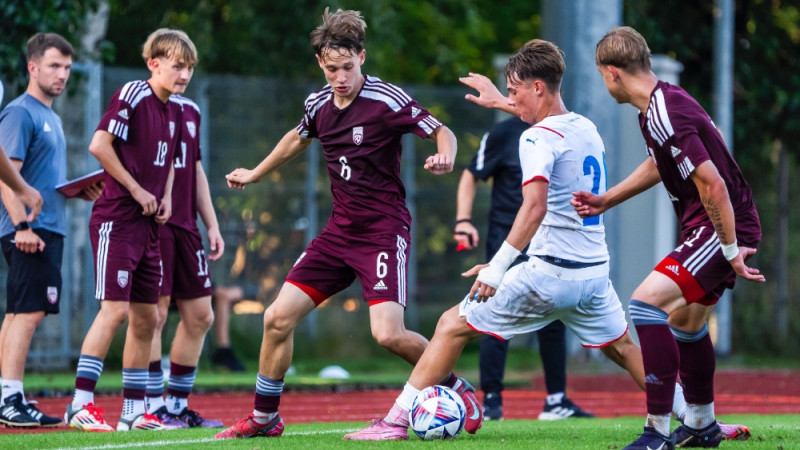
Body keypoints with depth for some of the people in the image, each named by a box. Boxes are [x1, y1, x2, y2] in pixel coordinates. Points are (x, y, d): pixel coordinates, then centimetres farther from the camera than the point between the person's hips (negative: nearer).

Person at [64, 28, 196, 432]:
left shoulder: (174, 110, 14)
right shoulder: (132, 96, -11)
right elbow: (99, 144, -18)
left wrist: (166, 196, 10)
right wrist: (136, 190, -15)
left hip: (148, 225, 9)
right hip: (117, 219, -9)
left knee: (146, 318, 9)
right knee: (115, 308, -14)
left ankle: (133, 410, 15)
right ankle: (80, 404, -11)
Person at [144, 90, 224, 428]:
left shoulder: (191, 110, 19)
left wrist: (211, 224, 20)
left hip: (185, 226, 8)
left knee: (200, 317, 7)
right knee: (154, 313, -8)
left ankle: (177, 404, 15)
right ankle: (153, 406, -3)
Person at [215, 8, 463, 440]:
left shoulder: (386, 100, -14)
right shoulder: (319, 104, 5)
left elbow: (443, 133, -9)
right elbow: (296, 139, 27)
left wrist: (444, 157, -32)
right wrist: (255, 174, 38)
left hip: (383, 230, -6)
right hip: (340, 230, 6)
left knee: (388, 334, -21)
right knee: (278, 317, -1)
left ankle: (459, 390, 2)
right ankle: (264, 419, 15)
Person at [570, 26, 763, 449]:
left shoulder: (664, 120, -24)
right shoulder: (667, 99, 9)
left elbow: (713, 185, -27)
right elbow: (658, 166, 27)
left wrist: (731, 251, -21)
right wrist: (605, 200, 28)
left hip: (723, 229, -11)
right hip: (710, 228, 11)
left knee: (647, 302, -20)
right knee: (686, 319, 25)